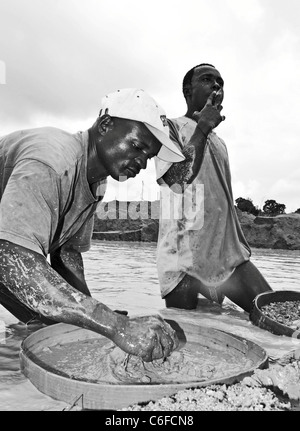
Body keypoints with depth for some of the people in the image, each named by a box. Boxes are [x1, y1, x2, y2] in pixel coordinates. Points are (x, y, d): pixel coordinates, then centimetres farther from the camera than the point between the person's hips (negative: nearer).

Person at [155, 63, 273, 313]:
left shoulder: (219, 142, 22)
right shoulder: (170, 127, 1)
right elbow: (178, 179, -16)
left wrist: (241, 246, 21)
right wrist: (202, 128, -12)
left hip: (229, 254, 6)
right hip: (184, 259, -6)